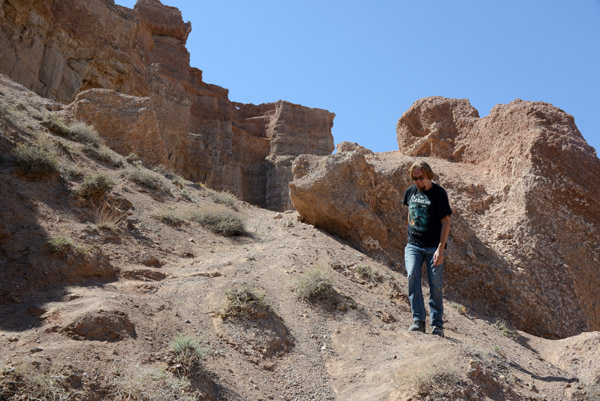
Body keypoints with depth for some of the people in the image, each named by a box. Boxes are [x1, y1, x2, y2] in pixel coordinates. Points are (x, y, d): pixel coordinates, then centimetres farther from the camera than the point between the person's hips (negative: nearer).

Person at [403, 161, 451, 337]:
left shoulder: (439, 193, -6)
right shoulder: (410, 191, 7)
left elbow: (446, 222, -9)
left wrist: (440, 249, -16)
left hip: (434, 246, -3)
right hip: (413, 245, 3)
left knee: (435, 284, -3)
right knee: (412, 275, -18)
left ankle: (437, 324, 9)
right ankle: (418, 320, -16)